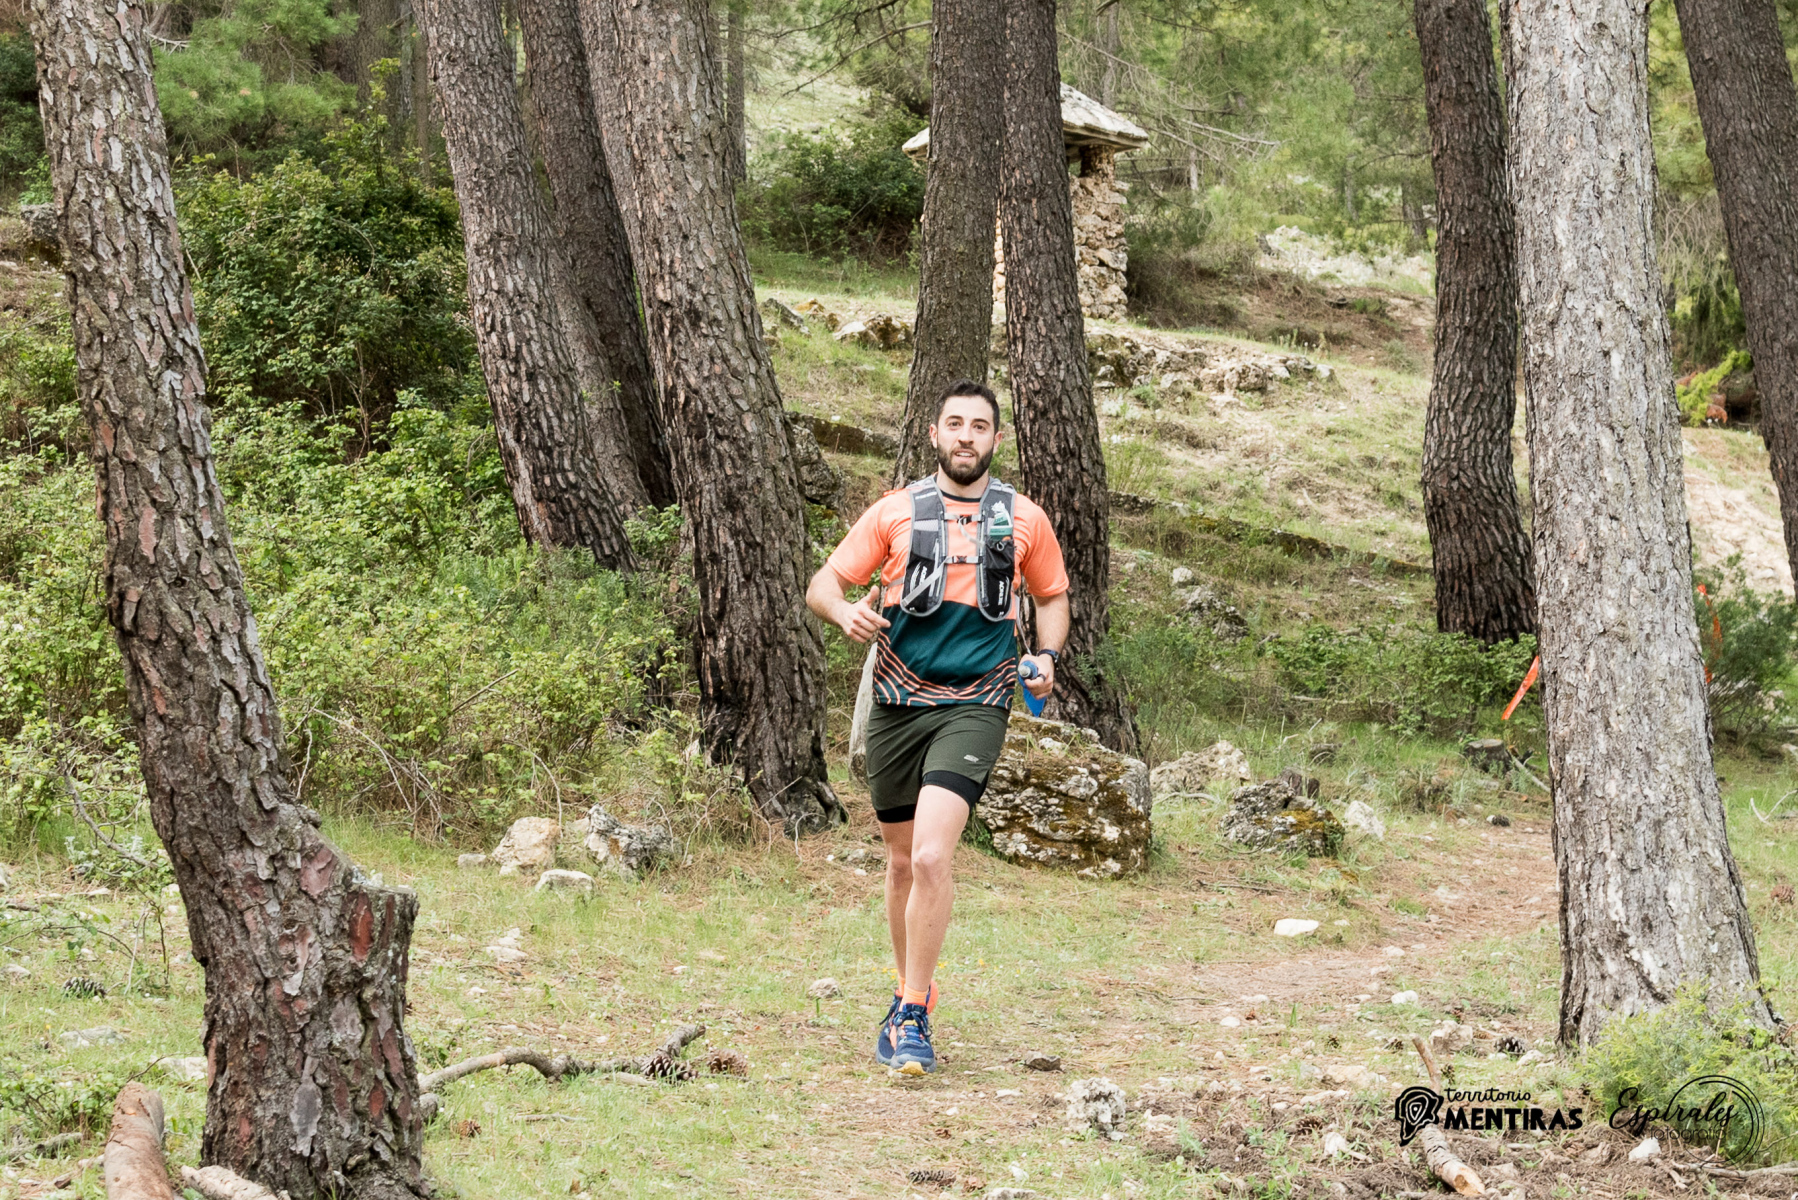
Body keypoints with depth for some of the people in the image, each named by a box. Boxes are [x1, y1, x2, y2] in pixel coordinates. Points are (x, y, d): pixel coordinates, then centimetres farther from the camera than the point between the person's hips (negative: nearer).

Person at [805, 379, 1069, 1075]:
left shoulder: (1025, 521, 6)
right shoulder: (895, 512, 4)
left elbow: (1052, 596, 20)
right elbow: (823, 582, 6)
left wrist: (1045, 657, 1)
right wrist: (844, 612, -18)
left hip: (974, 706, -2)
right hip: (899, 703, 2)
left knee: (931, 857, -19)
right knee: (902, 860, 12)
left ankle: (913, 1018, -12)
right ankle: (911, 991, 33)